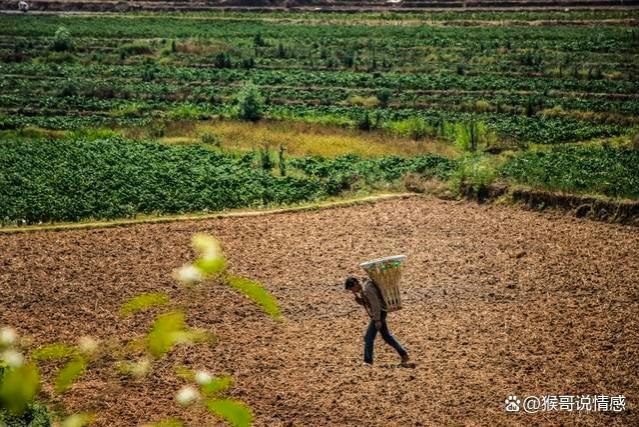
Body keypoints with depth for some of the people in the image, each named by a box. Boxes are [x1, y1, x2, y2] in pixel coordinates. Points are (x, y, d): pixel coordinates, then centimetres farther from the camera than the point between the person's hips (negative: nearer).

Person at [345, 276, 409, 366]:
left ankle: (368, 361, -7)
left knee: (368, 338, -10)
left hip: (379, 314, -11)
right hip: (377, 314, 11)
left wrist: (377, 320, -24)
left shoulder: (367, 289, -22)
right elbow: (362, 302, 19)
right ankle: (404, 354, 24)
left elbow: (376, 304, -25)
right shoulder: (362, 290, 9)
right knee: (386, 336, 18)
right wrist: (356, 295, 0)